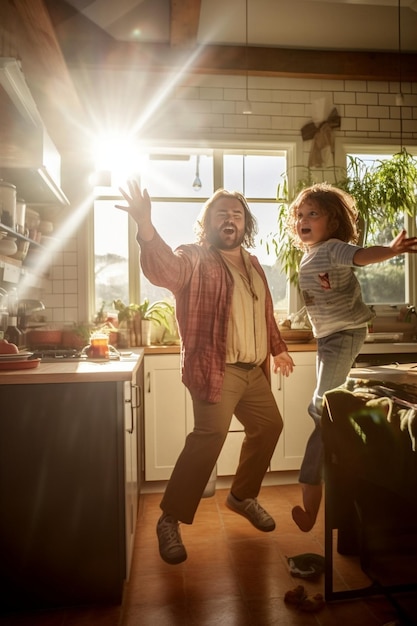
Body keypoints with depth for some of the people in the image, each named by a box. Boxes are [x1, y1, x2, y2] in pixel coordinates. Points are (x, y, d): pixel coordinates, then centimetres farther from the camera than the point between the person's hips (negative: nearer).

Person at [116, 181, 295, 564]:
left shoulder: (252, 264, 16)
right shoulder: (194, 258, -7)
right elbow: (164, 270, -30)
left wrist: (278, 348, 27)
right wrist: (146, 227, -46)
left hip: (254, 370, 8)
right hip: (215, 370, -8)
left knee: (269, 425, 16)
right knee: (209, 437, -18)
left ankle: (243, 496, 37)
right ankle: (170, 519, 0)